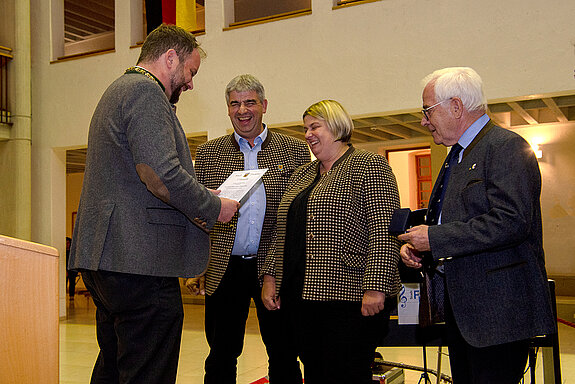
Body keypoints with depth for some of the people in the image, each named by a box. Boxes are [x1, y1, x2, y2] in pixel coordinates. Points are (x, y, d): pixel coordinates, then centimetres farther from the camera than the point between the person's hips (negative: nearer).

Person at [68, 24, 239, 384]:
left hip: (106, 257, 11)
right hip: (139, 260, -11)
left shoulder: (118, 90, 25)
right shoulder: (145, 91, -9)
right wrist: (212, 208, -7)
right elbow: (161, 173, -22)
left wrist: (195, 206, 20)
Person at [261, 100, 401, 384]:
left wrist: (375, 287, -20)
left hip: (350, 297, -7)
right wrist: (270, 276, 13)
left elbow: (384, 231, -13)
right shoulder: (302, 174, 20)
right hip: (302, 295, 7)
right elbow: (284, 233, 22)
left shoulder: (369, 166, -3)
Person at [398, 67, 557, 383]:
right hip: (460, 307, 10)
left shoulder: (507, 147, -12)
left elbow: (511, 221, -24)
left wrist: (434, 238, -20)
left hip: (497, 308, -9)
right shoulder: (458, 156, 19)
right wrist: (417, 245, 6)